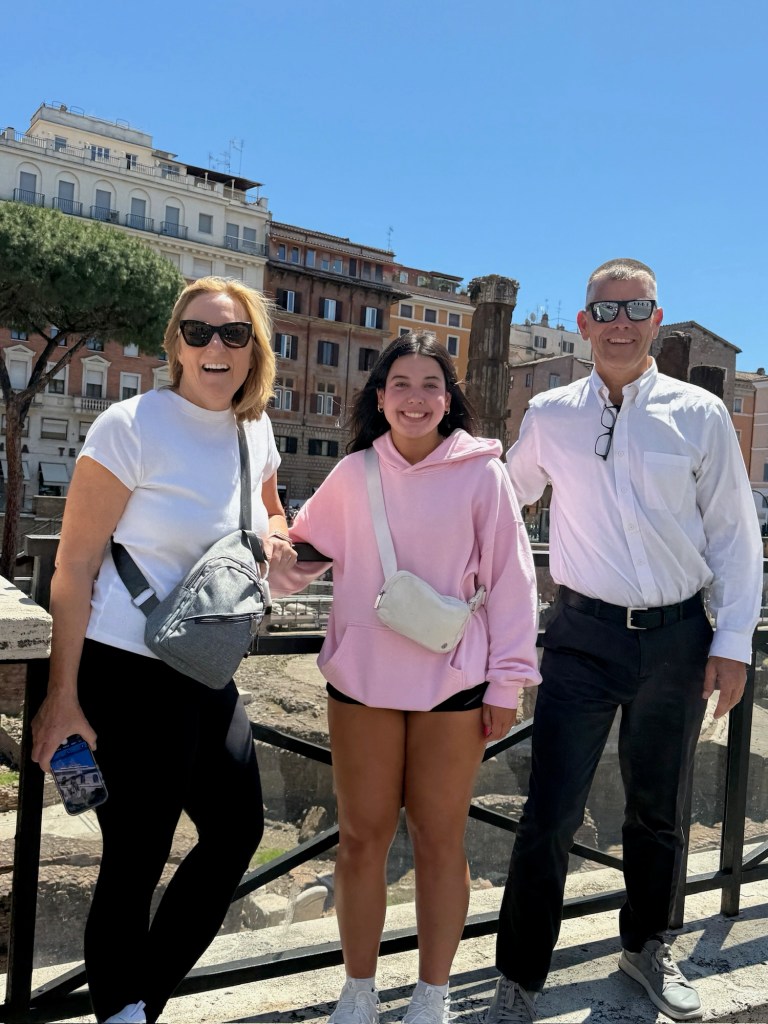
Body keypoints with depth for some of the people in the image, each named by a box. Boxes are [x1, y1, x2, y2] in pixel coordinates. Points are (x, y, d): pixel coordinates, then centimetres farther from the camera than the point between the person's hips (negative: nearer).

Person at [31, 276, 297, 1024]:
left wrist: (274, 536, -1)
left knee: (237, 831, 17)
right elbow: (73, 570, -13)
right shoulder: (131, 426, -15)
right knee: (135, 861, 5)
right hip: (130, 673, -8)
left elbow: (271, 516, 23)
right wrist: (61, 697, -12)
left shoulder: (255, 429, 5)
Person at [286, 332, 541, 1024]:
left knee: (440, 838, 10)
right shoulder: (353, 474, 4)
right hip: (361, 677, 2)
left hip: (451, 681, -2)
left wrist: (507, 680, -3)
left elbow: (510, 577, -2)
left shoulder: (481, 472, -4)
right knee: (362, 836, 10)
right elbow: (303, 545, 19)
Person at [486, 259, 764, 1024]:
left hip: (678, 638, 1)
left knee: (658, 810, 19)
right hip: (584, 636, -1)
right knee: (550, 815, -2)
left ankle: (645, 947, 45)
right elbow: (506, 494, 17)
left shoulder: (699, 414, -1)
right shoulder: (549, 415, 1)